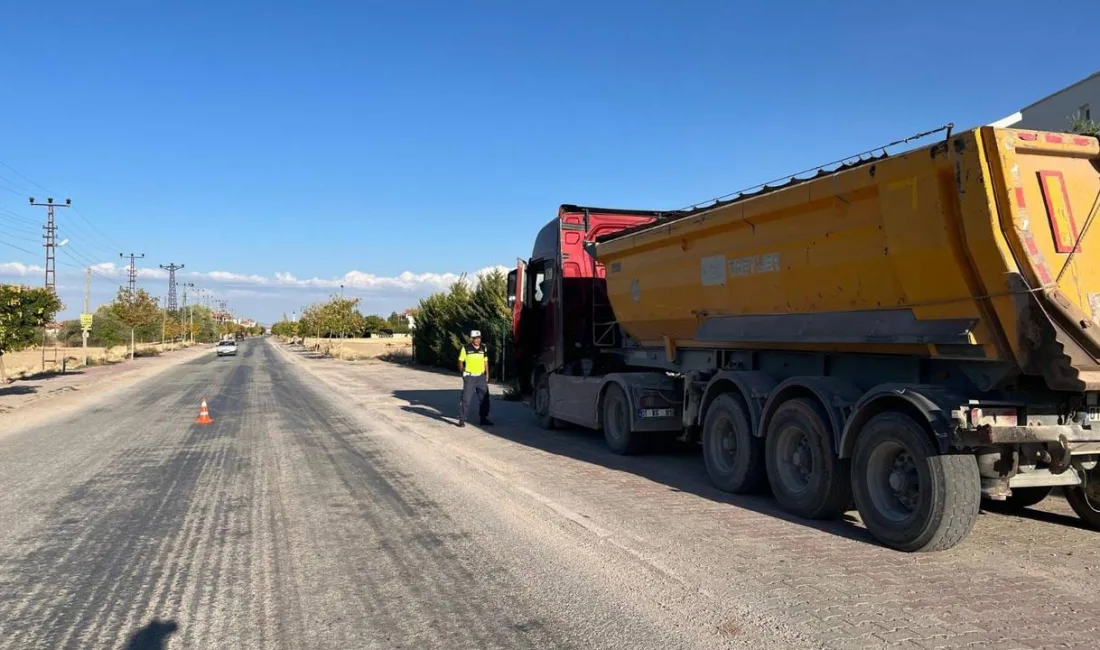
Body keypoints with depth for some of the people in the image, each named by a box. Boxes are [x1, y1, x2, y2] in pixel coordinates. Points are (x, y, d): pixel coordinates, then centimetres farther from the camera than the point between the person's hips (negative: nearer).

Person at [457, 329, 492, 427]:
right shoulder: (466, 348, -5)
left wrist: (487, 374, 11)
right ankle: (462, 419, -2)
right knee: (466, 398, -7)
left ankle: (484, 418, 19)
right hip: (470, 377, -4)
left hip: (481, 376, 5)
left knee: (484, 398, 8)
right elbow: (460, 361, 1)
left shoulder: (483, 348, 8)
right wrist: (462, 371, -7)